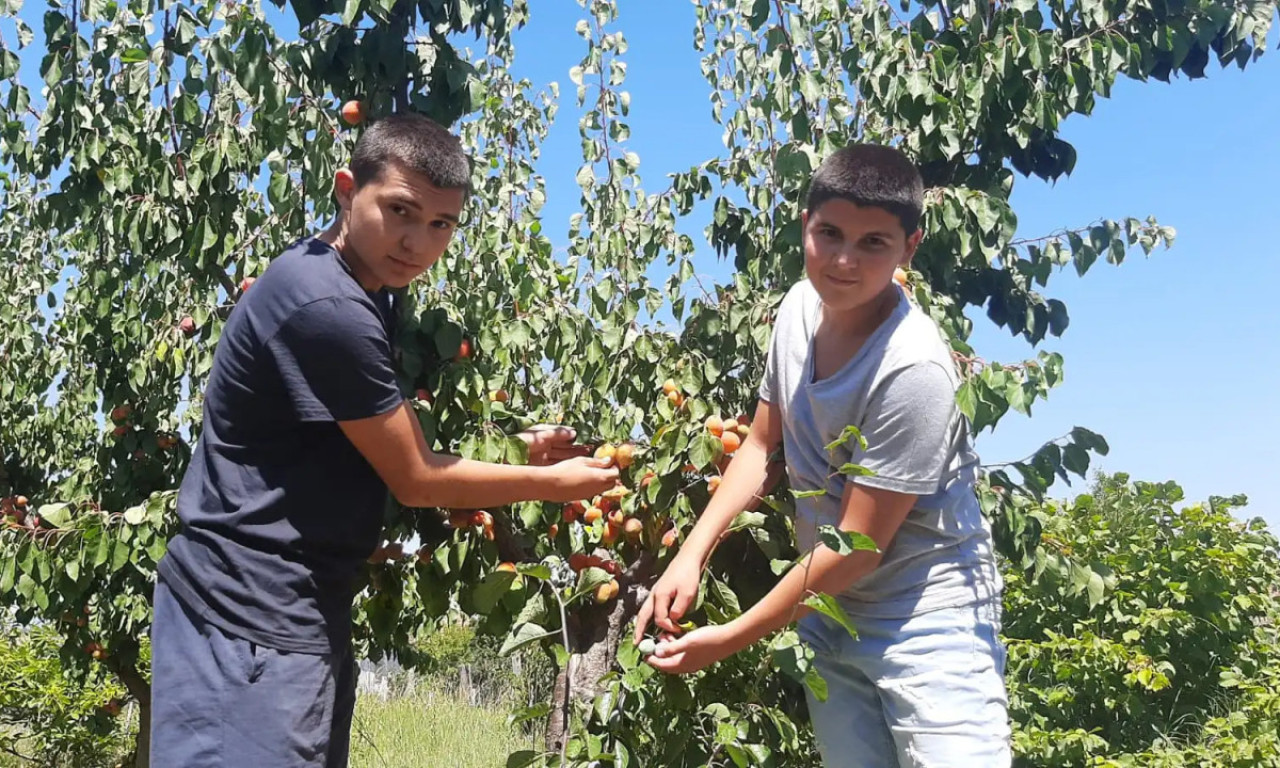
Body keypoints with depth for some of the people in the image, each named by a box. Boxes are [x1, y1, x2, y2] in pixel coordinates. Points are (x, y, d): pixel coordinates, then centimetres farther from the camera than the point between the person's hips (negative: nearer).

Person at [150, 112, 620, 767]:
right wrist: (553, 481, -3)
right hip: (253, 611, -10)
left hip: (296, 604, 10)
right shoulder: (326, 306, -22)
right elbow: (415, 480, -15)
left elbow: (393, 442, 19)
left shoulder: (352, 286, 9)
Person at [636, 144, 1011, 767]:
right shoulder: (801, 306, -3)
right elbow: (761, 446, 9)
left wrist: (730, 639, -15)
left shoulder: (913, 370, -25)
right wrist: (690, 557, -3)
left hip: (926, 622, -6)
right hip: (828, 613, 6)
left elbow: (857, 546, -21)